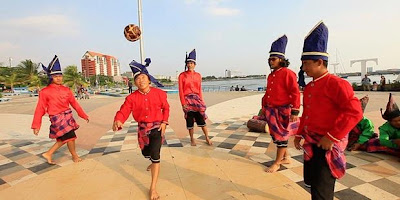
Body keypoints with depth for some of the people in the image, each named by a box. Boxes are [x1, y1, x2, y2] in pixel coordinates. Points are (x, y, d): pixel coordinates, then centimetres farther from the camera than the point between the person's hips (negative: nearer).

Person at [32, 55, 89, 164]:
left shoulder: (66, 90, 6)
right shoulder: (45, 92, -8)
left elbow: (74, 103, 11)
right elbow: (40, 109, -6)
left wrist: (84, 115, 12)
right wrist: (36, 125, -6)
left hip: (68, 116, 6)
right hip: (57, 118, -6)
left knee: (63, 138, 14)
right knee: (70, 136, -2)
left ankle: (48, 154, 32)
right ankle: (74, 156, 21)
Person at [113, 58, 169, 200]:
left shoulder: (159, 93, -11)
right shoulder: (132, 97, -10)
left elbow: (166, 108, 3)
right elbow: (123, 111, -19)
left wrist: (164, 122, -8)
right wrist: (118, 121, -41)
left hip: (157, 127, -3)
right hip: (142, 129, 3)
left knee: (155, 156, -12)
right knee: (145, 153, 21)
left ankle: (153, 188, 1)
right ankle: (154, 163, 61)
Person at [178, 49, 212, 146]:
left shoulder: (198, 75, 8)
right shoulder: (182, 75, -1)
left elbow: (200, 90, 10)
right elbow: (181, 91, -4)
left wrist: (201, 101, 4)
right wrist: (183, 103, -10)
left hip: (197, 99, 2)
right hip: (187, 100, -2)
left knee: (201, 118, -2)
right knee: (190, 119, 3)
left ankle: (207, 138, 10)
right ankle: (192, 139, 18)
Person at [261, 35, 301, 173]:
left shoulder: (287, 73, -12)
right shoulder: (270, 76, 12)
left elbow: (295, 94, -15)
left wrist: (295, 111, -18)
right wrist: (264, 109, 19)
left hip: (283, 111, -8)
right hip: (271, 111, 8)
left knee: (281, 137, 2)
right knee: (275, 136, 15)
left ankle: (277, 163, 13)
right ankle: (286, 158, 33)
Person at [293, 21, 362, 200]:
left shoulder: (336, 84, -16)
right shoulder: (309, 87, 9)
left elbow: (355, 112, -22)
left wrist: (332, 137, -23)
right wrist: (299, 134, 13)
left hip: (328, 146, -8)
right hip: (310, 144, 8)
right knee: (311, 182, 19)